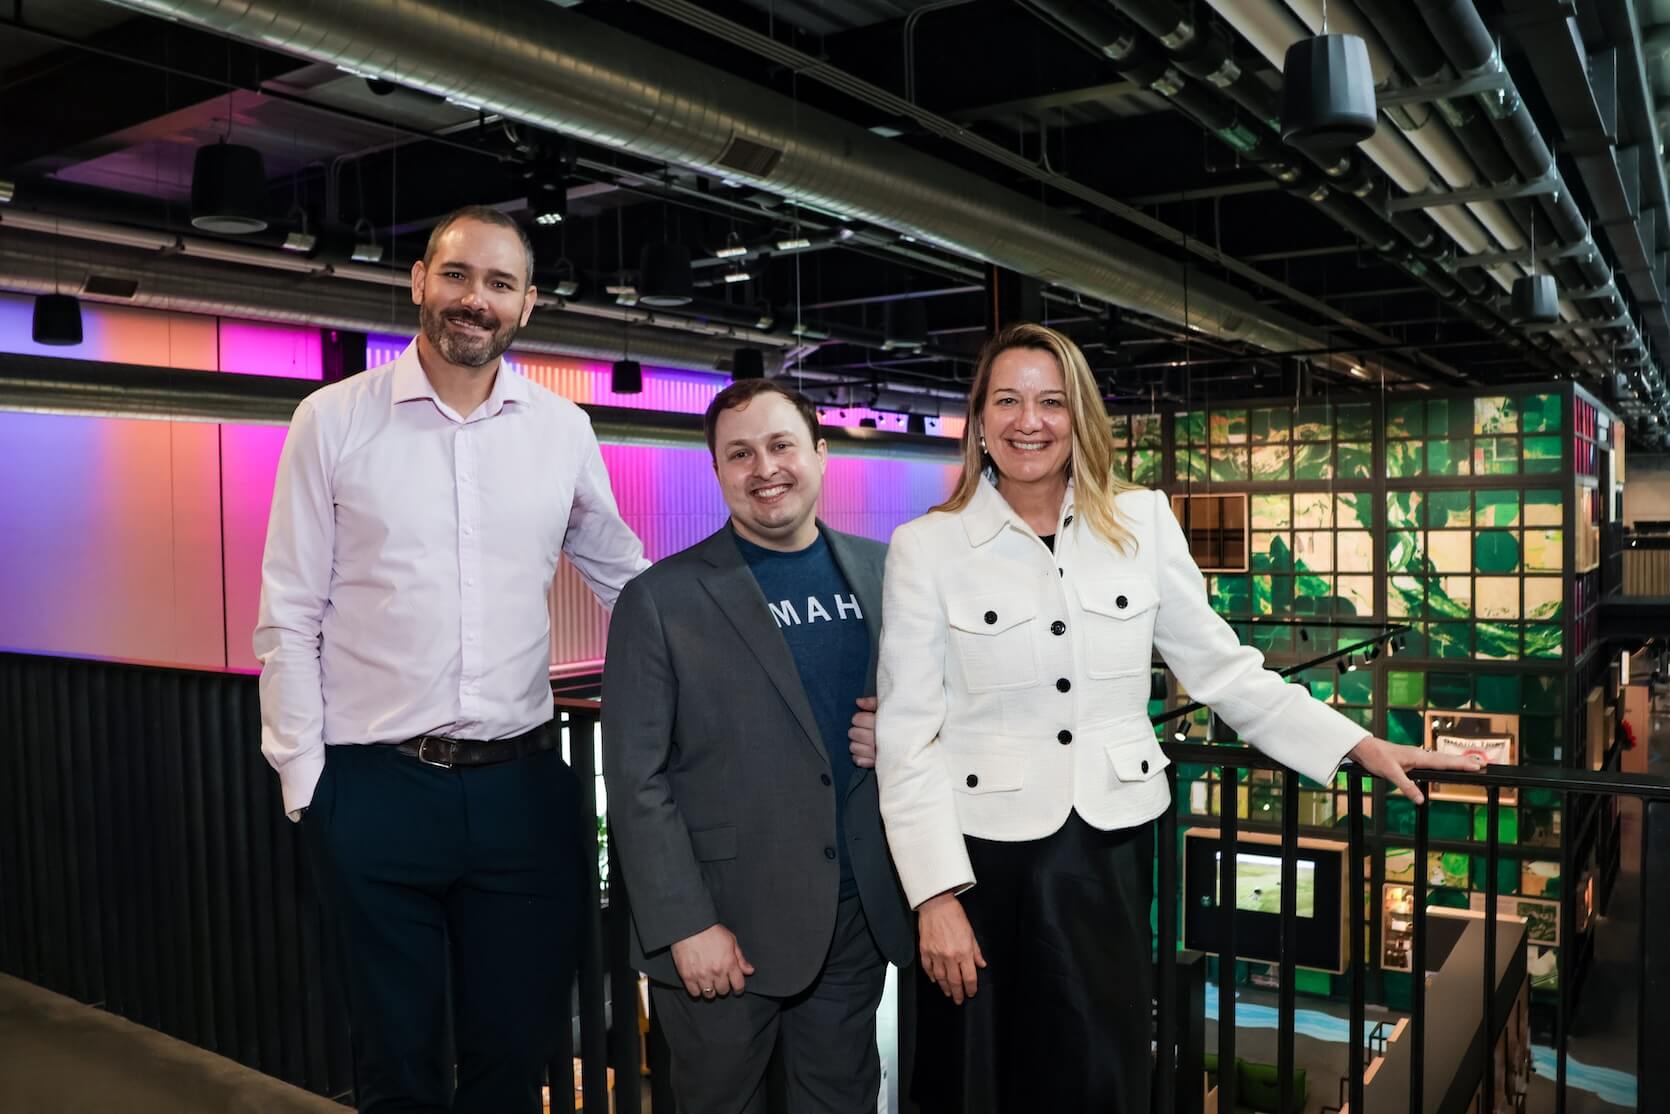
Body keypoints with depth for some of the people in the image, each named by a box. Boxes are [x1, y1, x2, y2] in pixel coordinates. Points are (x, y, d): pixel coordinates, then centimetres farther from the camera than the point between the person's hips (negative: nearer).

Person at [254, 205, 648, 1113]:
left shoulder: (564, 430, 3)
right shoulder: (334, 420, -2)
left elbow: (627, 585, 13)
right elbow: (289, 616, -1)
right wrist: (303, 780, -4)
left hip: (523, 784, 2)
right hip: (374, 788, -1)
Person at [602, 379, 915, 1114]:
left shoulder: (885, 572, 4)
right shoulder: (663, 600, -8)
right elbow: (638, 780, -10)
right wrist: (686, 925, -14)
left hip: (860, 915, 4)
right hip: (725, 929, -3)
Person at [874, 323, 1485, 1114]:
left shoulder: (1141, 521, 2)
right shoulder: (926, 546, -5)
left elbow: (1223, 670, 7)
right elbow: (907, 735, -7)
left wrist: (1357, 746, 1)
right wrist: (936, 895, -11)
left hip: (1114, 853, 2)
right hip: (989, 859, -1)